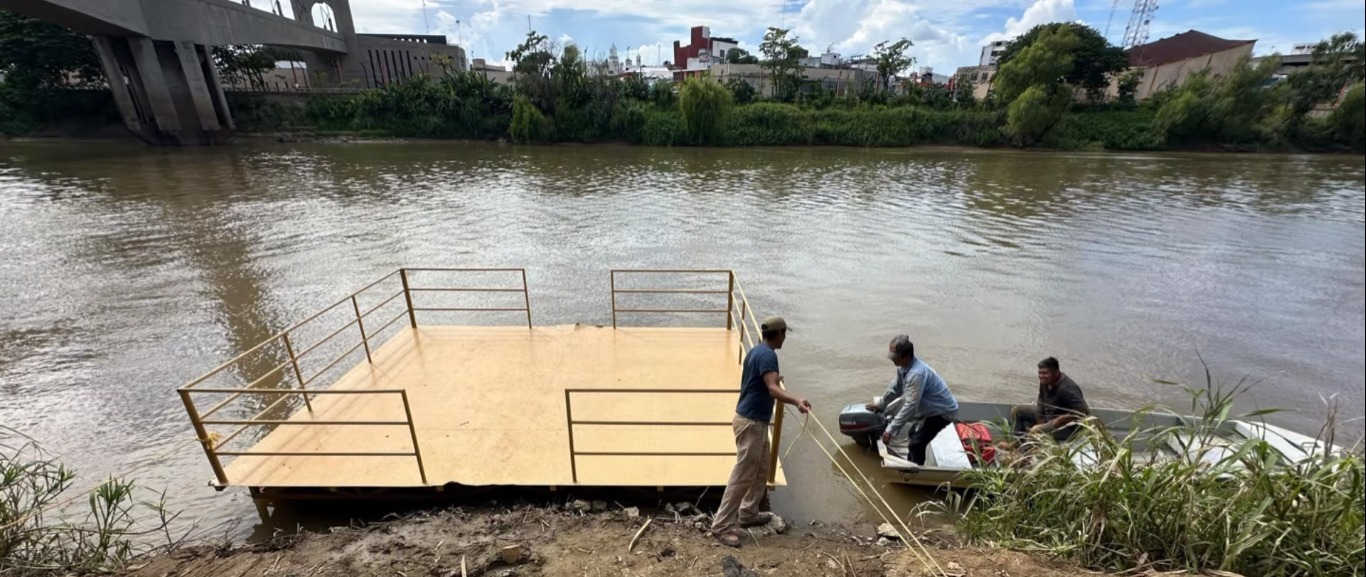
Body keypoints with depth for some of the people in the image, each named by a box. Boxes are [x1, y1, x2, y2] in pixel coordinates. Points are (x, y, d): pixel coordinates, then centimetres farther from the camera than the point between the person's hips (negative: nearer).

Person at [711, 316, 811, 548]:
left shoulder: (756, 351, 11)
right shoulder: (768, 355, -19)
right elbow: (772, 389, -32)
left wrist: (775, 379, 44)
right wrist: (797, 401, -47)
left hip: (754, 420, 10)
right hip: (751, 422, -10)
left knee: (761, 470, 20)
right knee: (742, 476, -3)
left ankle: (748, 514, 33)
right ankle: (722, 525, 5)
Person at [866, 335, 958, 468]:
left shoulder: (916, 374, -38)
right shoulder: (903, 367, -8)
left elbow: (910, 406, -39)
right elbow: (895, 388, 10)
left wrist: (890, 430, -37)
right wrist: (881, 405, 19)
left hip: (943, 411, -10)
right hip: (930, 408, 10)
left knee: (916, 443, -11)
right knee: (913, 434, 22)